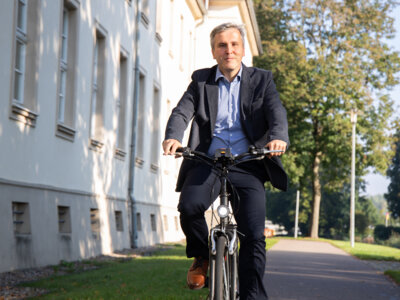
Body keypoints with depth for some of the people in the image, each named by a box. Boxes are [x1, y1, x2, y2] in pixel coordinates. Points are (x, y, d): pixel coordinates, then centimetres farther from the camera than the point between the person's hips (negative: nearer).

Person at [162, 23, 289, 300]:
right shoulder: (201, 80, 13)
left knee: (254, 236, -13)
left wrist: (278, 137, -30)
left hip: (247, 166, 0)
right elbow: (182, 111, -1)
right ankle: (202, 256, 3)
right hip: (208, 162, 1)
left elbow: (277, 111, -6)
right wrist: (172, 137, -25)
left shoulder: (261, 80, 11)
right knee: (189, 206, -28)